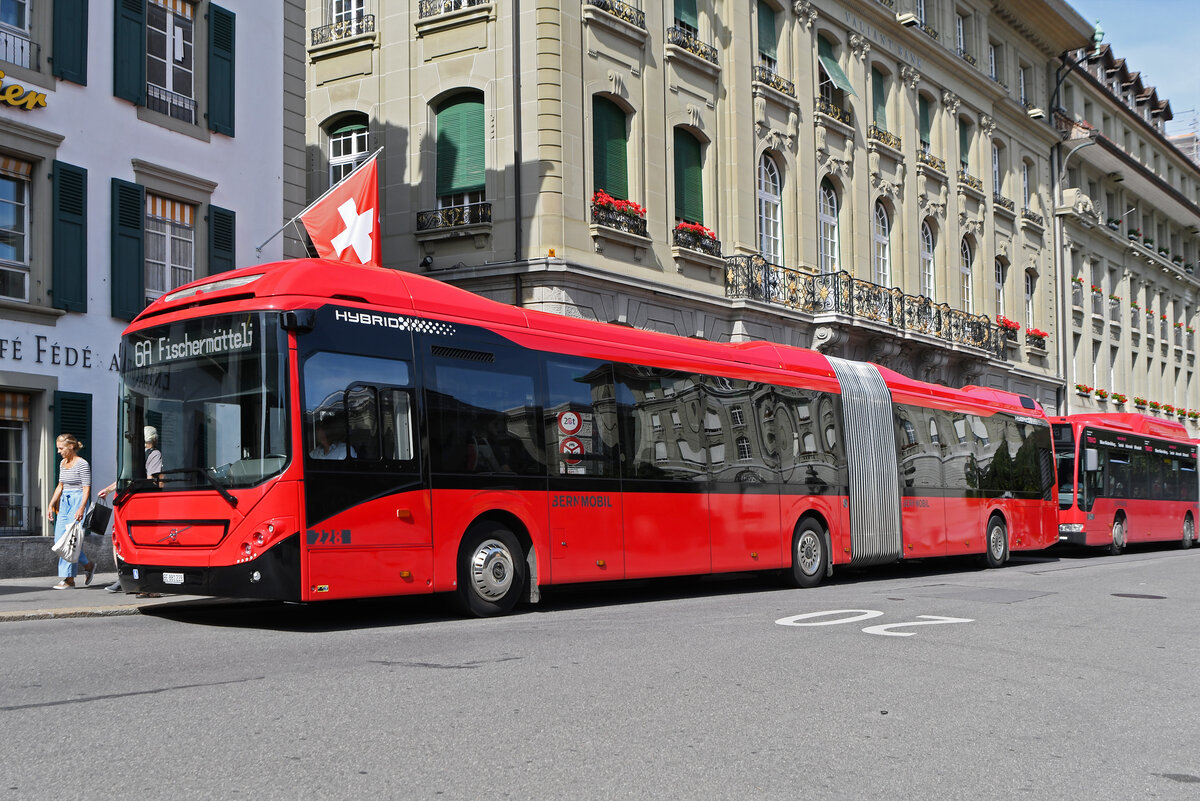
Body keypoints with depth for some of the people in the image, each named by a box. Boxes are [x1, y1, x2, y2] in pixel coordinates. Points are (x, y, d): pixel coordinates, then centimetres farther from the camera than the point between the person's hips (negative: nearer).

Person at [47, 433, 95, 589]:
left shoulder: (82, 464, -10)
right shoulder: (63, 463, 14)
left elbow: (86, 489, -14)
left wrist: (81, 509, -23)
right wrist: (51, 505, 16)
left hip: (77, 501, -8)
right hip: (64, 503, 8)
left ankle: (69, 579, -5)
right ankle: (88, 565, 17)